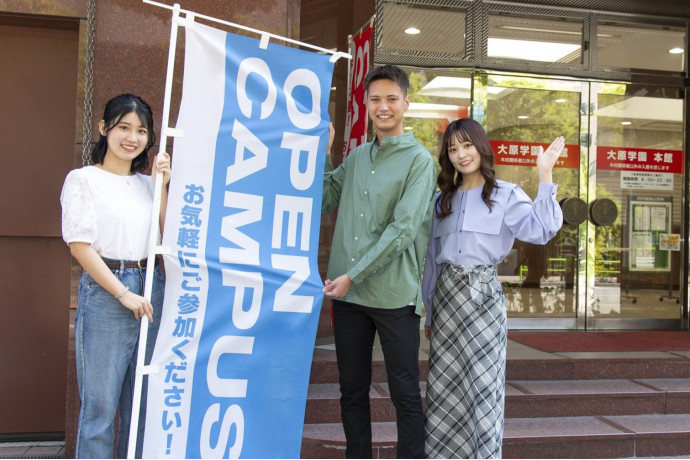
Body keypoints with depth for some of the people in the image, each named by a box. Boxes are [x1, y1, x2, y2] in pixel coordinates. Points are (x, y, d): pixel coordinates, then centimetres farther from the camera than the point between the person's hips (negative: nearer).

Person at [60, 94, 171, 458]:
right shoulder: (83, 179, -1)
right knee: (100, 406, 0)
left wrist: (163, 185, -1)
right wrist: (123, 293, -12)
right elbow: (80, 246, -8)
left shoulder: (148, 182, 14)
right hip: (104, 292, -5)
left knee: (142, 404, 12)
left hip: (149, 290, 5)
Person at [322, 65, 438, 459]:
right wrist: (320, 152, 7)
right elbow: (324, 201, 17)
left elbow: (403, 229, -14)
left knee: (406, 393, 4)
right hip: (347, 293, 5)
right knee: (353, 392, 14)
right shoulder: (357, 156, 13)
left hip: (394, 294, -5)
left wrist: (353, 276, -16)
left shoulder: (419, 160, -4)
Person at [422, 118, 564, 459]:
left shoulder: (506, 194, 1)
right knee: (444, 384, 8)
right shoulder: (443, 200, 14)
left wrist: (545, 178, -22)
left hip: (482, 294, -4)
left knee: (483, 382, -1)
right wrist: (430, 312, 16)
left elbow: (540, 230, -17)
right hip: (445, 296, 4)